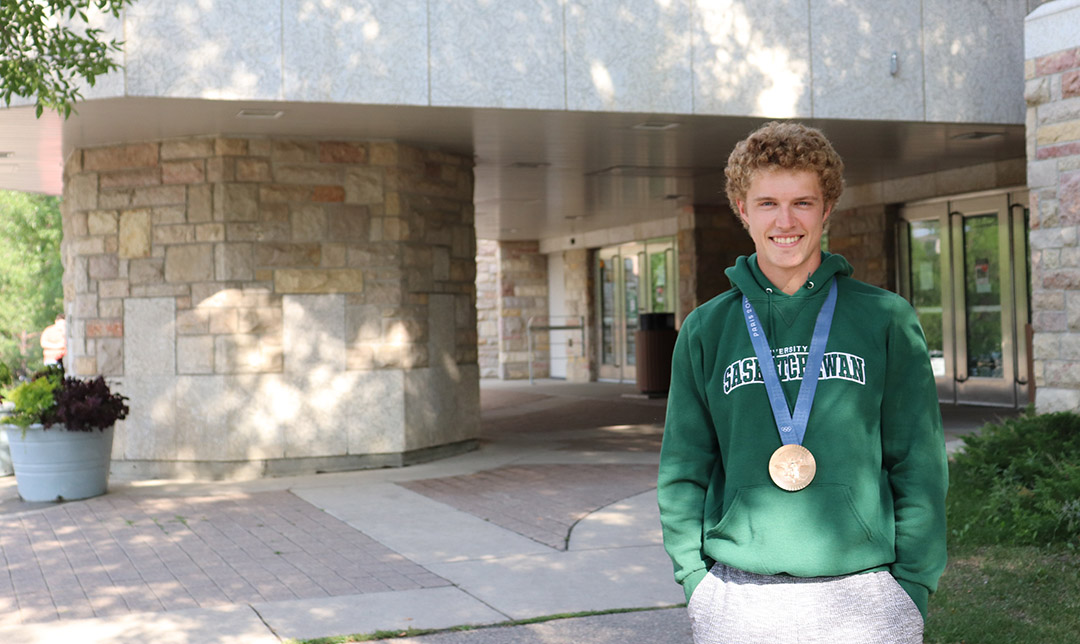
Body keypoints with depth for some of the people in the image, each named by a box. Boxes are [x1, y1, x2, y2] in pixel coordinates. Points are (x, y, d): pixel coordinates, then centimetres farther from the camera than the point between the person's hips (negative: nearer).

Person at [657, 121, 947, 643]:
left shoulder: (886, 319, 3)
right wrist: (696, 581, -1)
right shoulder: (704, 330, 5)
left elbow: (919, 464, 2)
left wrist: (913, 587, -2)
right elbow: (683, 470, 6)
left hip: (864, 600, 0)